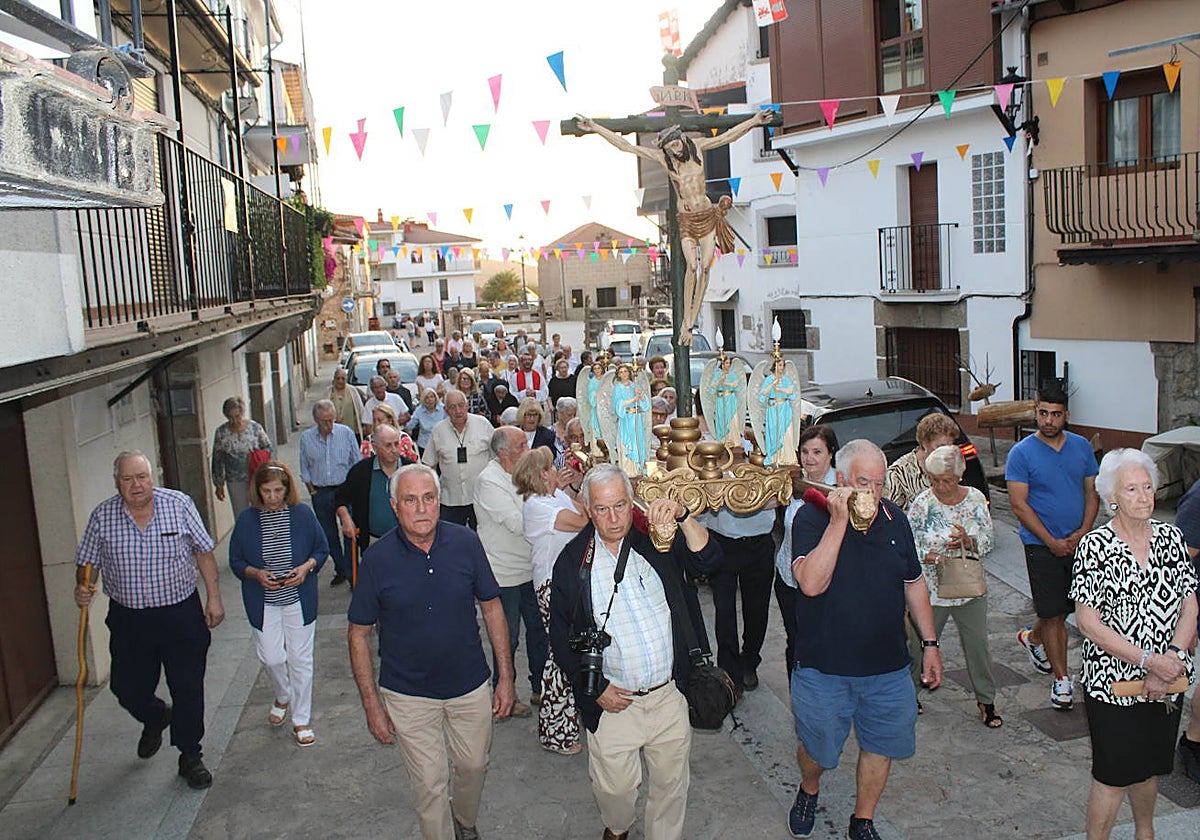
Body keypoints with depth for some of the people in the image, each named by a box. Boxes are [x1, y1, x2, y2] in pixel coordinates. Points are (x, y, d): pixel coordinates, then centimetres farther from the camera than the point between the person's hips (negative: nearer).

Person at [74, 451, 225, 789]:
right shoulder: (102, 516, -4)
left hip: (181, 613, -1)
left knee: (188, 689, 5)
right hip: (128, 619, 2)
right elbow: (87, 562, 6)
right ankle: (155, 717, 47)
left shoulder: (179, 504, -7)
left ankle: (190, 756, 25)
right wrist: (83, 588, -15)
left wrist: (214, 597, -3)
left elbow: (204, 552, 0)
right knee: (128, 690, 11)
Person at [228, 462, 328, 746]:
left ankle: (301, 719, 23)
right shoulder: (247, 520, -5)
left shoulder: (303, 514, -6)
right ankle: (283, 697, 35)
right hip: (264, 603, 1)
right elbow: (236, 561, 2)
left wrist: (306, 567, -17)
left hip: (299, 599, 0)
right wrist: (257, 574, -16)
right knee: (271, 658, 1)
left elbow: (322, 550, 2)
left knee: (300, 659, 7)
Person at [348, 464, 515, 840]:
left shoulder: (465, 542, -11)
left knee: (473, 765, 21)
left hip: (471, 687, 2)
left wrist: (506, 677, -1)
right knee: (429, 784, 9)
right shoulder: (378, 558, -15)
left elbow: (492, 607, -1)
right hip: (409, 696, -2)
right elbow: (359, 634, -6)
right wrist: (371, 703, -7)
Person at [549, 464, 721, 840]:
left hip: (669, 697, 1)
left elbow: (706, 560, -18)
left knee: (671, 785, 17)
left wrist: (682, 516, -34)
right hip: (612, 703, -1)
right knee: (614, 787, 16)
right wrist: (596, 689, -6)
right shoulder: (573, 561, -6)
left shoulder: (657, 541, -4)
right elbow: (561, 636, 0)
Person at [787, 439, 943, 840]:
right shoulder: (812, 517, -15)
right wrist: (839, 521, -32)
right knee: (817, 750, 13)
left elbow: (914, 584, 12)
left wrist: (929, 644, 11)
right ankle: (808, 791, 46)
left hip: (888, 668, 4)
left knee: (880, 745, 15)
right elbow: (812, 584, -30)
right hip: (823, 668, -4)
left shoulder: (894, 518, 1)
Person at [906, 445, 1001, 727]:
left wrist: (969, 541, -17)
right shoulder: (922, 503, -11)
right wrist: (938, 557, -22)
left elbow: (989, 539, 3)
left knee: (978, 643, 9)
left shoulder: (976, 499, -1)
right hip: (932, 589, -2)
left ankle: (986, 700, 27)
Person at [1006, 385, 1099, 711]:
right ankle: (1061, 678, 11)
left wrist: (1082, 532, -7)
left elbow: (1092, 493, 8)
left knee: (1063, 608, 13)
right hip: (1042, 544, -4)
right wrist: (1052, 542, -14)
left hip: (1078, 543, 4)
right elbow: (1019, 504, -11)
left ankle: (1032, 638, 42)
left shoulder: (1082, 447, 5)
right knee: (1053, 613, -1)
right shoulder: (1021, 453, -9)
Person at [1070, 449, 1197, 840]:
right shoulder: (1095, 547, -13)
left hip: (1167, 682, 5)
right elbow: (1088, 623, -15)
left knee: (1150, 764, 21)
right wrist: (1148, 660, -18)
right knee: (1113, 773, 4)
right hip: (1113, 682, -5)